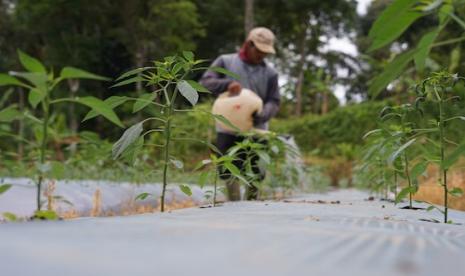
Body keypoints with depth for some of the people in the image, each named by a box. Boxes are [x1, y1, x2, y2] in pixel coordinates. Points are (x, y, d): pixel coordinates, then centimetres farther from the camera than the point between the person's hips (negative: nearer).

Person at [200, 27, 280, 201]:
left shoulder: (270, 73, 8)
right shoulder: (225, 61, 5)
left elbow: (274, 102, 3)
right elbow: (205, 82, -3)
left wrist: (261, 115, -20)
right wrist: (227, 83, -22)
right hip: (227, 130, -1)